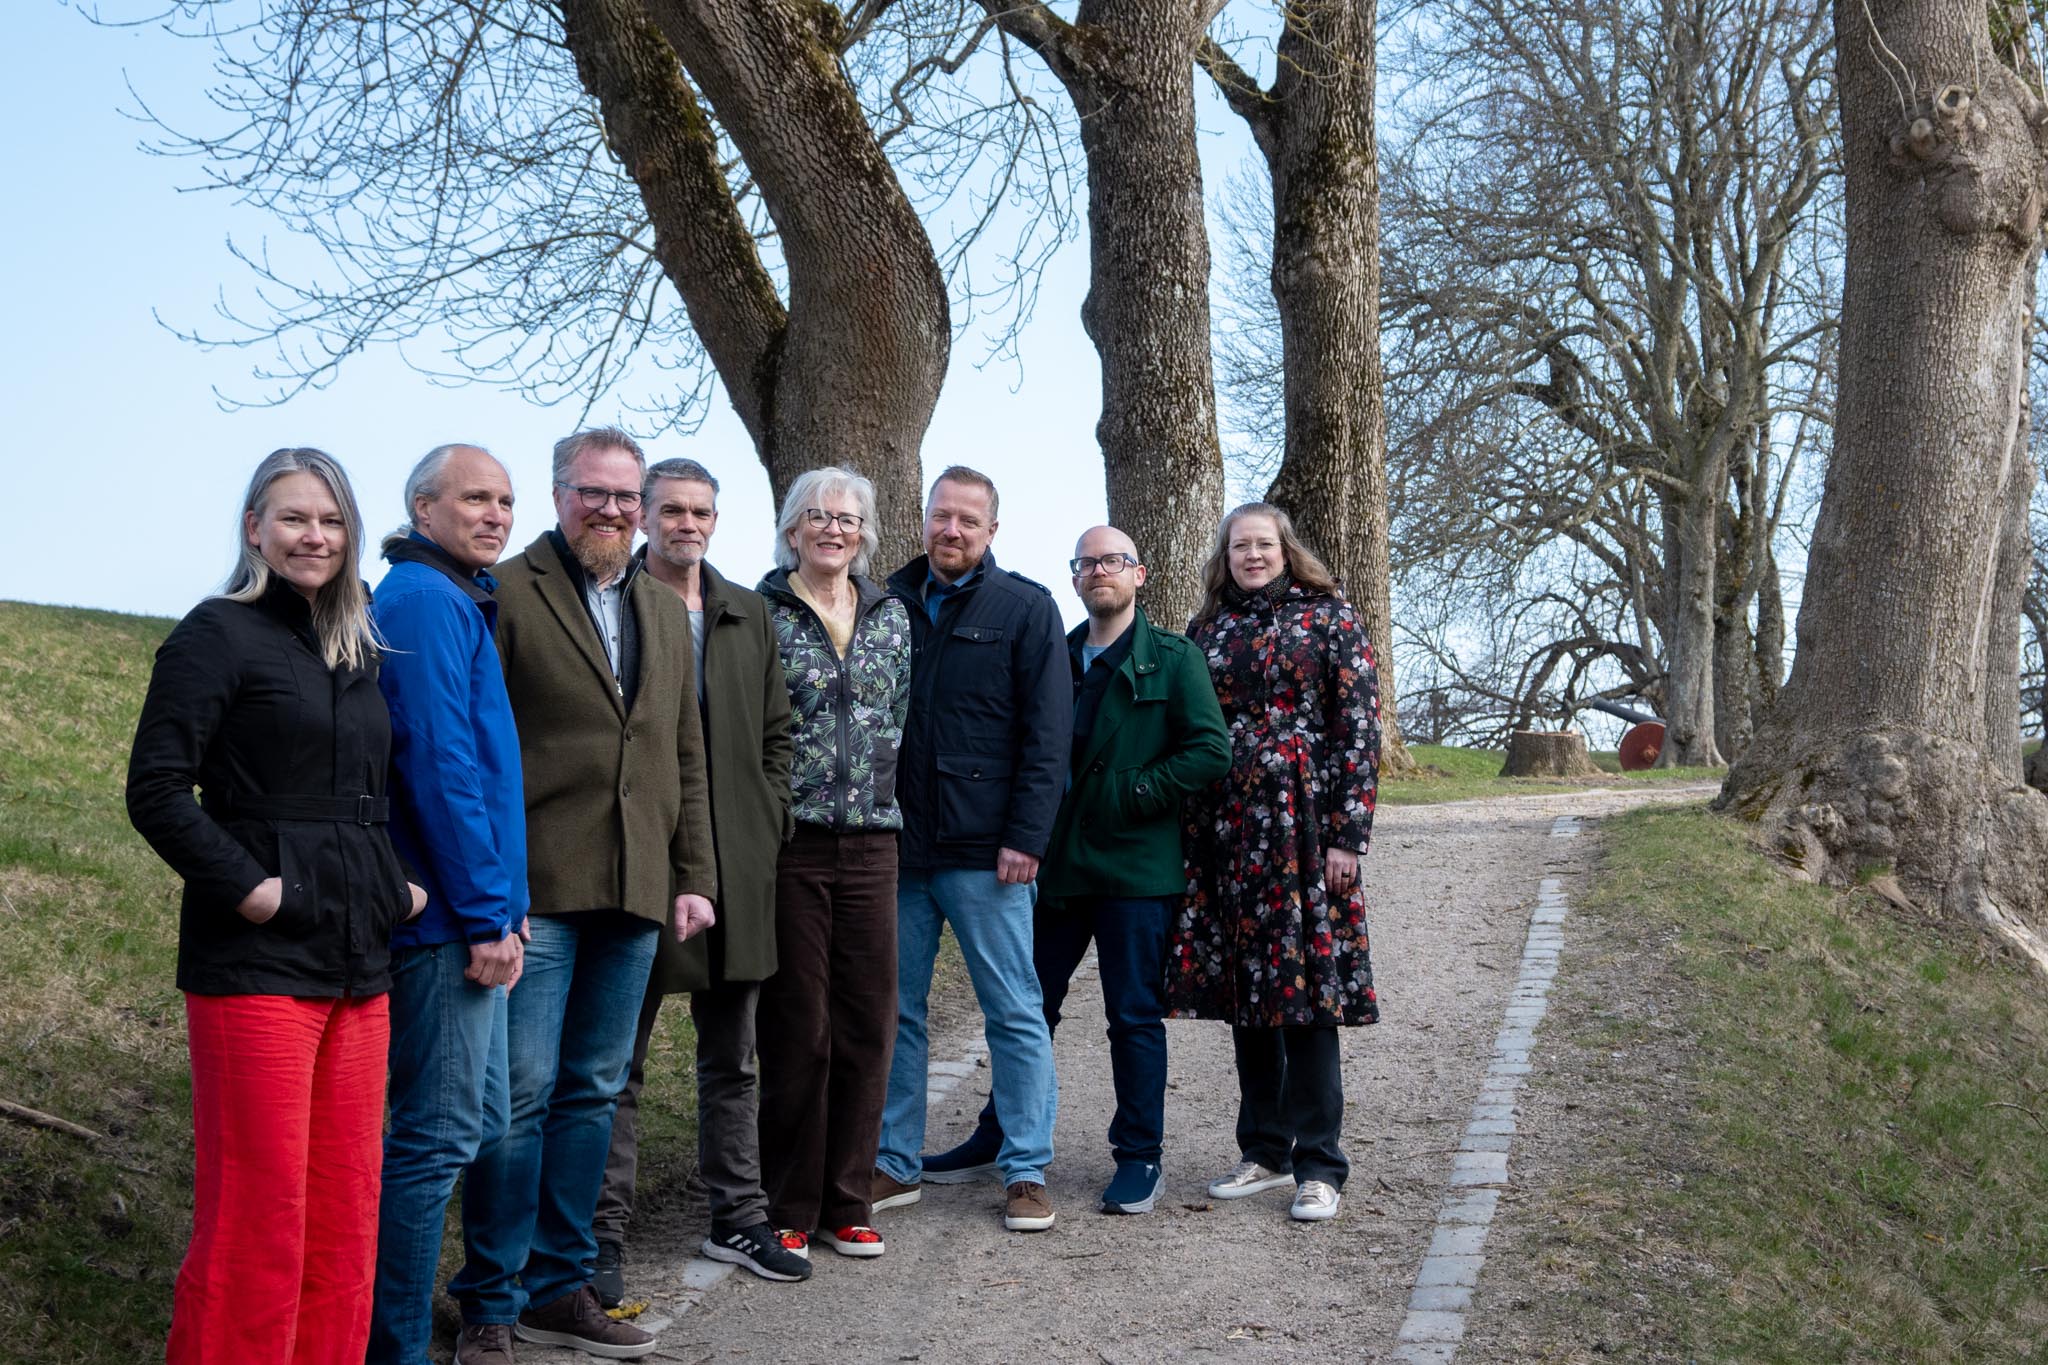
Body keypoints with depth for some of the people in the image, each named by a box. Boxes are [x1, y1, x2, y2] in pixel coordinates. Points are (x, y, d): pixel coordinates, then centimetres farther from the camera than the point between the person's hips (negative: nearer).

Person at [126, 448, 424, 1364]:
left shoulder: (356, 650, 16)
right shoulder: (219, 635, -4)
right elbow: (156, 791, -11)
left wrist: (397, 887, 10)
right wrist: (251, 890, -16)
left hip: (357, 963, 7)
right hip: (259, 962, -7)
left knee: (344, 1208, 11)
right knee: (258, 1211, -3)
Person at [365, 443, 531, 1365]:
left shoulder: (451, 600, 18)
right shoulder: (430, 601, -13)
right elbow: (440, 768, -20)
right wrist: (487, 914, -17)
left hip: (463, 914, 10)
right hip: (451, 915, -10)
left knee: (477, 1123, 17)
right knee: (440, 1136, -3)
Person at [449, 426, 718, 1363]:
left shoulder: (667, 614, 18)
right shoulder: (508, 594, -2)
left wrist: (694, 875, 12)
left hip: (633, 895, 6)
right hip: (535, 889, -6)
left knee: (592, 1092, 11)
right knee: (520, 1093, -3)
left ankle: (559, 1287, 23)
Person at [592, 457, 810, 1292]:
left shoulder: (749, 616, 13)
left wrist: (767, 821, 6)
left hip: (738, 869, 5)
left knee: (731, 1059, 14)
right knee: (619, 1061, 4)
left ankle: (737, 1218, 25)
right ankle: (604, 1234, 13)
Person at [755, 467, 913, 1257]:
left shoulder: (891, 616, 12)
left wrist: (877, 788, 10)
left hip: (871, 842, 4)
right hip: (789, 840, -4)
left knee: (868, 1023, 6)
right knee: (797, 1025, 1)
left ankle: (846, 1202, 19)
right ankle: (787, 1208, 14)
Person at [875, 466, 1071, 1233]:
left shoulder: (1025, 609, 0)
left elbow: (1047, 734, -5)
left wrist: (1025, 839, -12)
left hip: (983, 852, -4)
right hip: (897, 850, 4)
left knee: (1015, 1015, 2)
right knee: (893, 1013, 9)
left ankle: (1027, 1171, 12)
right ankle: (895, 1166, 21)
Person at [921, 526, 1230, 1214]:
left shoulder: (1174, 659, -1)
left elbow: (1211, 750, -9)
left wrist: (1132, 794, -13)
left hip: (1136, 866, -5)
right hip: (1062, 864, 5)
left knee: (1134, 1015, 3)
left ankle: (1141, 1156, 15)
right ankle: (996, 1140, 24)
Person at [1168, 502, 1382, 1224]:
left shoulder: (1329, 617, 1)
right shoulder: (1208, 629, 14)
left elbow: (1360, 727, -4)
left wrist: (1347, 833, -11)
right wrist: (1188, 832, 9)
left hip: (1303, 829, -4)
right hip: (1226, 834, 4)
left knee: (1307, 990, -4)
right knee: (1244, 990, 8)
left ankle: (1319, 1165, 5)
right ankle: (1264, 1151, 20)